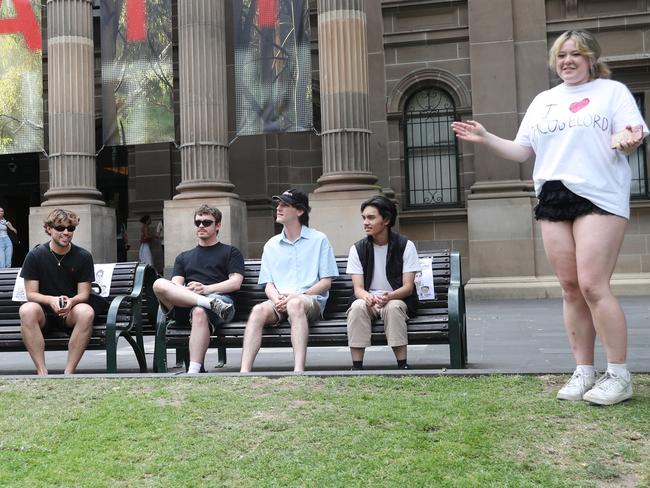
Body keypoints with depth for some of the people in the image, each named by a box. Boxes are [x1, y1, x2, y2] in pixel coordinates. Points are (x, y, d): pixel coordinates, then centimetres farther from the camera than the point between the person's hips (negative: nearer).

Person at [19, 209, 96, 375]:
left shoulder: (83, 256, -1)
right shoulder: (35, 255, -2)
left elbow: (84, 294, -2)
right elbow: (31, 294, -4)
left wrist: (71, 301, -27)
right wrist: (51, 300, -26)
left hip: (70, 314, 0)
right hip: (43, 314, 0)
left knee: (86, 311, -34)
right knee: (27, 310, -33)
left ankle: (69, 372, -29)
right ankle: (42, 372, -32)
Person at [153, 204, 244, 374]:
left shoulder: (231, 252, 23)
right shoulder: (184, 257, 33)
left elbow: (236, 283, 6)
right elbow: (176, 285, 15)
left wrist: (206, 289, -9)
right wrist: (189, 290, -10)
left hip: (220, 297, -3)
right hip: (183, 305, 3)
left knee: (200, 312, -40)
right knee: (159, 284, -27)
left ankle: (194, 371, -45)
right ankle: (210, 302, -37)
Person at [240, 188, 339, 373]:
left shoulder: (319, 240, 9)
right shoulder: (271, 245, 20)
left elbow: (326, 282, 3)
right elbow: (268, 285, 15)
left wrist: (298, 295, -12)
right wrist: (277, 299, -9)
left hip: (312, 300, -3)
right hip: (279, 302, 3)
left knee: (295, 304, -38)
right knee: (259, 310, -30)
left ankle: (298, 370, -47)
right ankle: (244, 372, -40)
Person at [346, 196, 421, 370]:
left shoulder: (405, 246, -4)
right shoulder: (358, 249, 2)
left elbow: (408, 287, -8)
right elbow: (358, 288, -5)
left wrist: (389, 296, -30)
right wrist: (367, 297, -30)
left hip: (397, 299, -1)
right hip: (367, 299, 2)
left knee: (393, 307, -36)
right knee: (357, 307, -32)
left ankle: (402, 365, -29)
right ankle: (357, 366, -30)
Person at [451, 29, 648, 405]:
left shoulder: (612, 91, 6)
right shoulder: (543, 101, 19)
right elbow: (522, 151, 19)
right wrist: (486, 139, 5)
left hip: (600, 198, -5)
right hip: (553, 201, 5)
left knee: (593, 286, -13)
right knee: (571, 289, 4)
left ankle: (619, 376, -3)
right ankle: (584, 372, 12)